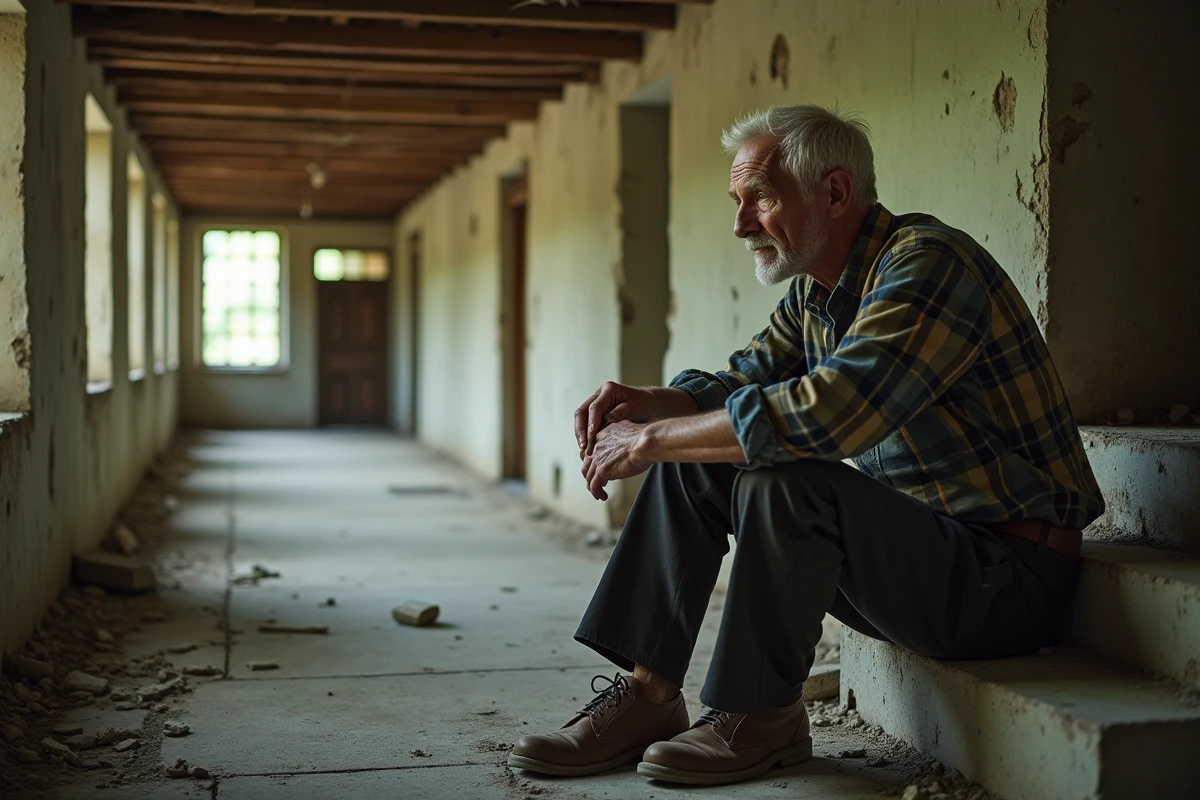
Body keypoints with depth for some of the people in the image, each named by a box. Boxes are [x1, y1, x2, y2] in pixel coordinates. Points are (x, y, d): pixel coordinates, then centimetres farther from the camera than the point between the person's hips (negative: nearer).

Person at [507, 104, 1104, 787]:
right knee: (694, 463, 4)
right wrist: (647, 403, -8)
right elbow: (740, 383, 15)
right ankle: (648, 694, 1)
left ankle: (761, 718, -11)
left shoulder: (926, 263, -21)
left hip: (1011, 573, -9)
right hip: (911, 538, 9)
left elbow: (823, 414, -33)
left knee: (785, 481, -31)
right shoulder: (813, 290, 8)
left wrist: (651, 440, -24)